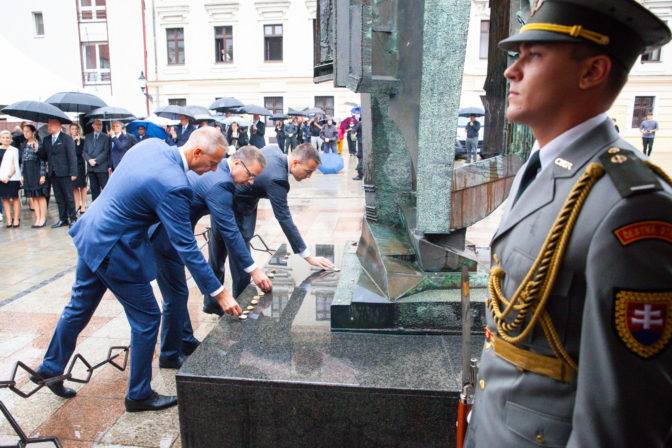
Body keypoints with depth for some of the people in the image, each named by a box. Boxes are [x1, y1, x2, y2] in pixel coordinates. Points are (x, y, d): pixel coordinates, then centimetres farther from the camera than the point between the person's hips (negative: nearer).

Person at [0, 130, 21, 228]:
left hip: (12, 178, -3)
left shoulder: (14, 150, 3)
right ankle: (9, 220, 6)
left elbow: (15, 165, -1)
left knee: (15, 198, 0)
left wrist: (8, 176, -11)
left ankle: (16, 219, 3)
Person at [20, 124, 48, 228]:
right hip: (27, 172, 6)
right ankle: (37, 218, 11)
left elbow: (43, 160, -9)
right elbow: (23, 161, 15)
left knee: (40, 195, -1)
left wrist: (42, 175, -14)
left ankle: (43, 218, 5)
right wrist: (22, 175, 11)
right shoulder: (24, 145, 13)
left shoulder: (38, 143, -5)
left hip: (37, 171, -6)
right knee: (33, 197, 7)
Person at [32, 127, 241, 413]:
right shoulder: (173, 185, -29)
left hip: (90, 234, 9)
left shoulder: (151, 144, -4)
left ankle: (50, 369, 47)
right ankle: (139, 395, 23)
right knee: (146, 319, 6)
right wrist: (219, 293, -21)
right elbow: (186, 247, -26)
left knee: (79, 307, 25)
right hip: (114, 250, -9)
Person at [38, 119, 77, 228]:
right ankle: (63, 219, 16)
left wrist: (73, 173, -13)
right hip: (53, 173, 6)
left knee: (69, 197, 0)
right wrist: (37, 150, -9)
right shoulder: (46, 140, 14)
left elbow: (72, 156, -8)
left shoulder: (67, 138, -4)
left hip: (64, 173, -6)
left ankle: (73, 219, 8)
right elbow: (44, 156, 12)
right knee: (59, 198, 10)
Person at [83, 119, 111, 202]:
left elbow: (106, 152, -6)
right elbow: (84, 151, 11)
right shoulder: (88, 137, 15)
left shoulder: (106, 137, 3)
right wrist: (89, 160, -7)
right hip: (91, 168, 4)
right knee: (94, 189, 8)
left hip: (102, 167, -4)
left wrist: (96, 161, -12)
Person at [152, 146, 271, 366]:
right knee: (176, 296, 1)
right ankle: (170, 355, 17)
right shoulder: (220, 184, -25)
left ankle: (185, 341, 34)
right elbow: (230, 232, -25)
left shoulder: (217, 168, 6)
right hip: (164, 237, -10)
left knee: (178, 293, 19)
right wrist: (253, 269, -20)